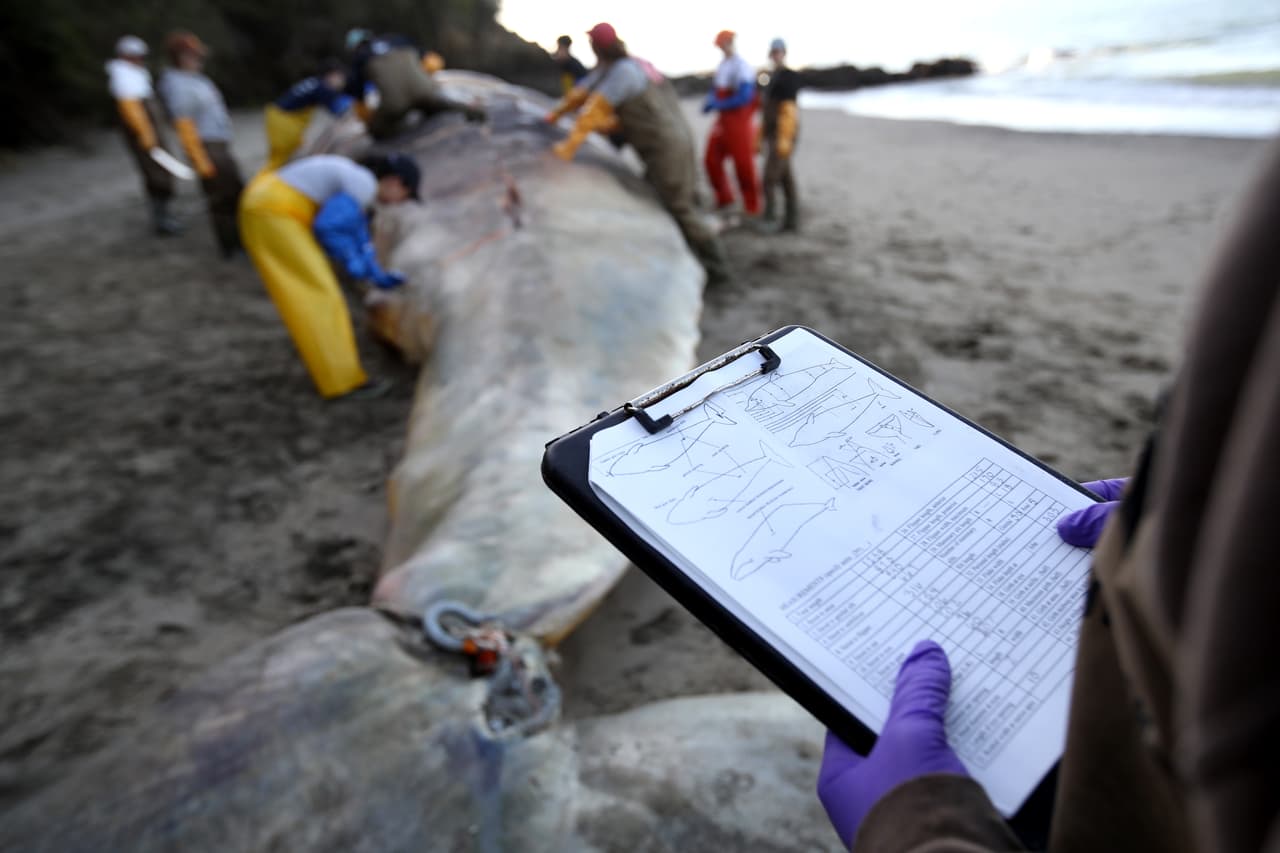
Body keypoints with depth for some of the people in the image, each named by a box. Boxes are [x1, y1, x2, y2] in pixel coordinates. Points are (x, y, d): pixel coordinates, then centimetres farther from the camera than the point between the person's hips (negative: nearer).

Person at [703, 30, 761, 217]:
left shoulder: (742, 66, -15)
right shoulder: (722, 64, 11)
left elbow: (744, 98, -22)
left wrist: (717, 105, -18)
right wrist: (710, 100, -1)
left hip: (738, 121, -8)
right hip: (722, 120, 8)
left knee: (744, 165, -3)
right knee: (712, 159, 9)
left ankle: (752, 208, 8)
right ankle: (724, 199, 25)